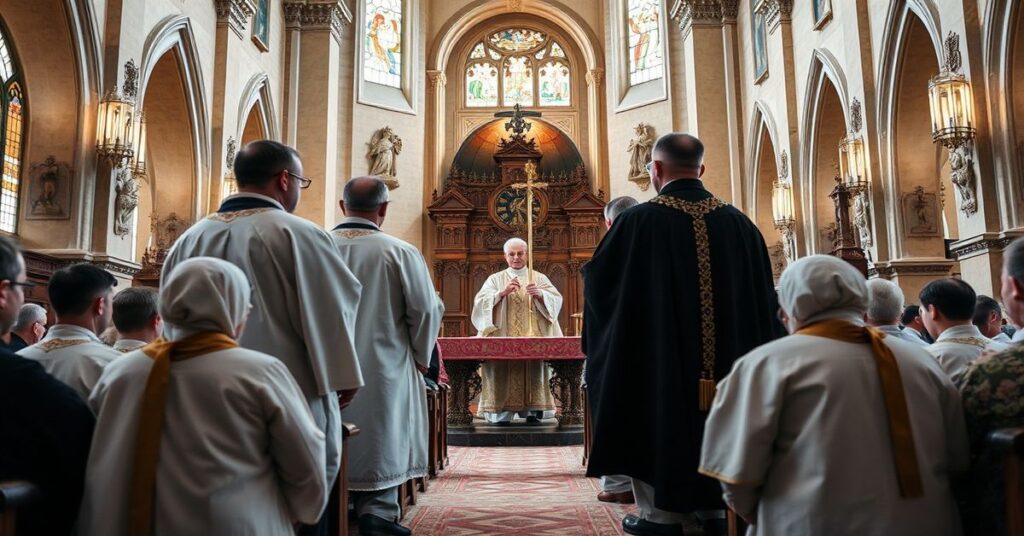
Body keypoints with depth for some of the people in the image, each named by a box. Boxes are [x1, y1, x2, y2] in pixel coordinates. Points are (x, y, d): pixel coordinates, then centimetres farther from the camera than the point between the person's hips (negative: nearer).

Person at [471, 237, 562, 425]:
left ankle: (532, 411, 1)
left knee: (534, 370, -5)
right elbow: (481, 302, -3)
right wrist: (503, 292, -18)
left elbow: (556, 300, 0)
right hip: (503, 339, -1)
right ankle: (502, 412, -6)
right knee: (504, 372, -8)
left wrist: (540, 294, -19)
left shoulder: (539, 278, 12)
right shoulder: (495, 279, 11)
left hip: (533, 338, 1)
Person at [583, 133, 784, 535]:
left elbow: (596, 279, -3)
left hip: (658, 360, -4)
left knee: (661, 422, 9)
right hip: (728, 365, 4)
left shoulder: (639, 220, -12)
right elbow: (763, 301, 6)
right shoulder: (739, 223, 1)